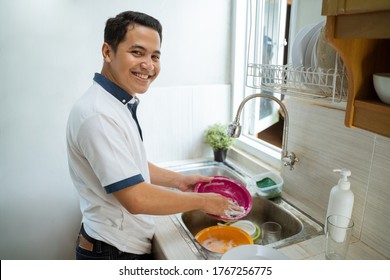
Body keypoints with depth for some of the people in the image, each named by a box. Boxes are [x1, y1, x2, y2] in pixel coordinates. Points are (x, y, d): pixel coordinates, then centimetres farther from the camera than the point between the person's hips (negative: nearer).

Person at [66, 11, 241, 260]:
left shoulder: (121, 104, 3)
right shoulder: (97, 115, -28)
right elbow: (136, 199, -29)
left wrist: (178, 180, 2)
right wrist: (201, 201, -17)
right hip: (114, 251, -8)